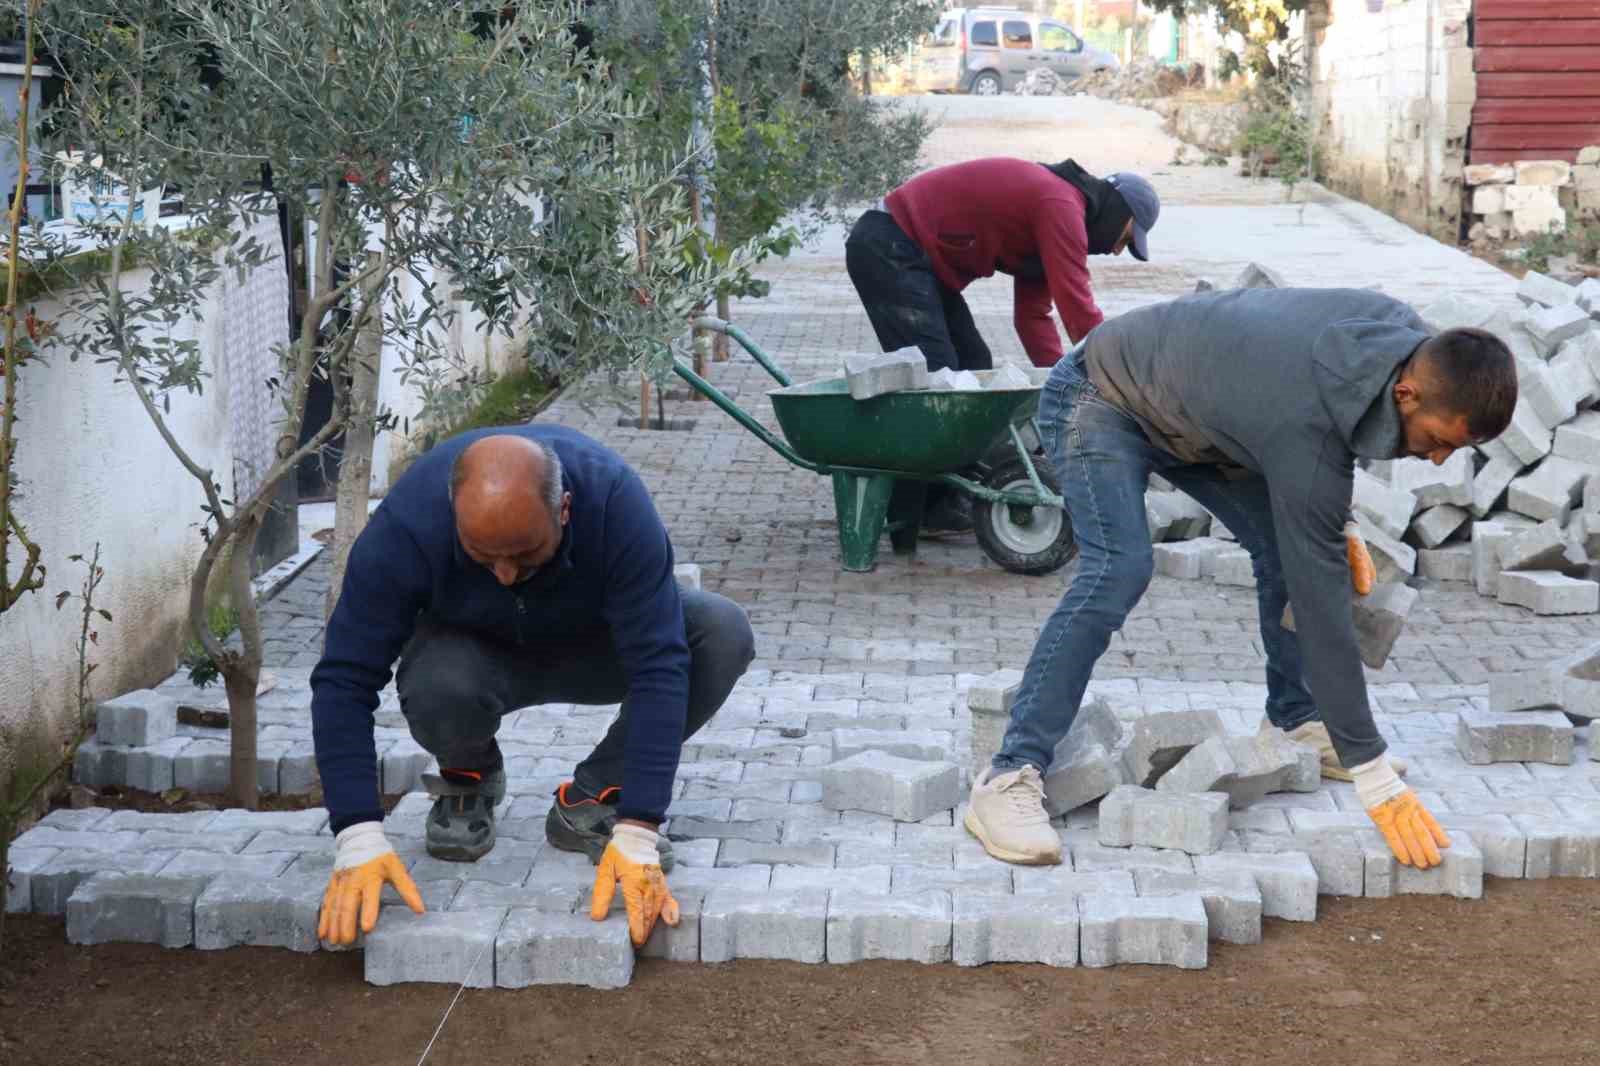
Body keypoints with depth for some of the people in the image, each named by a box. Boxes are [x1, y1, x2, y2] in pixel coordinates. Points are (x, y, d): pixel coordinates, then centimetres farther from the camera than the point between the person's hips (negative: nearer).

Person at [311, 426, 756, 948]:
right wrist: (359, 838, -40)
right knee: (437, 688, -37)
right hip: (476, 649, -1)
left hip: (594, 643, 1)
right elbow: (344, 680, -31)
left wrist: (637, 833, -44)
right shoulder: (406, 523, -34)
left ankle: (591, 801, -8)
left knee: (723, 633, -28)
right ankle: (469, 778, 0)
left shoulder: (615, 500, -35)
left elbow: (657, 666, -37)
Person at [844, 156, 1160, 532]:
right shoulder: (1061, 206, -17)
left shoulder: (1045, 205, 15)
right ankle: (928, 509, -10)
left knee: (973, 366, 10)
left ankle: (954, 497, 12)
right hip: (887, 249, -11)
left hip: (917, 255, 11)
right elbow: (1077, 305, -21)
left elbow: (1033, 315, 16)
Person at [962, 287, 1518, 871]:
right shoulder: (1308, 431, -39)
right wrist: (1376, 780, -32)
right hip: (1104, 401, -8)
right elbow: (1321, 603, -35)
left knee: (1287, 547, -2)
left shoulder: (1398, 329, -17)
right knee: (1120, 568, -28)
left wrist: (1339, 524, -2)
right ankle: (1011, 776, -28)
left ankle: (1297, 718, 15)